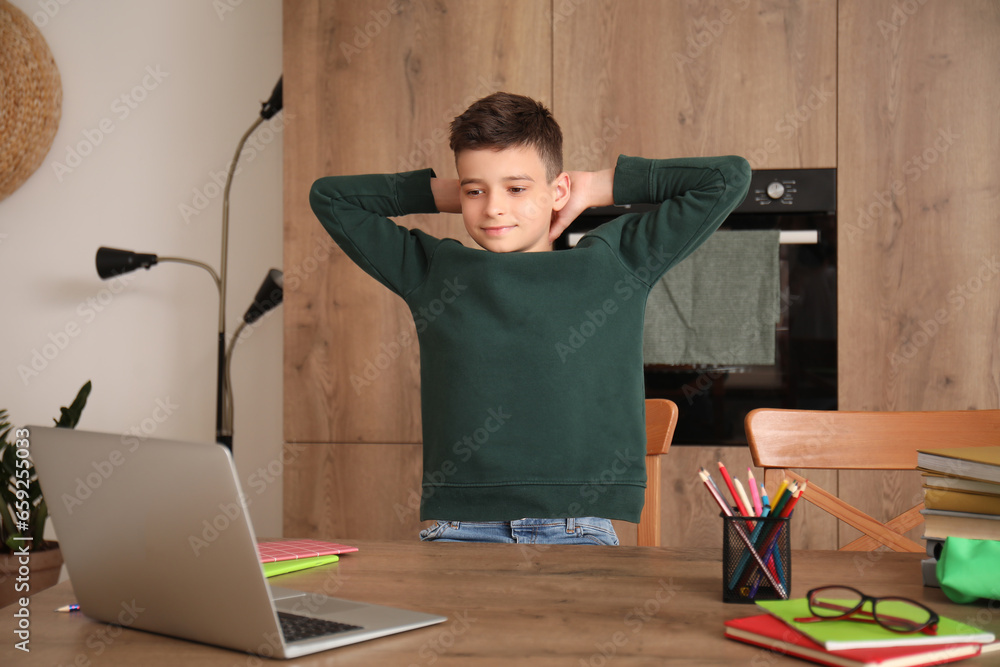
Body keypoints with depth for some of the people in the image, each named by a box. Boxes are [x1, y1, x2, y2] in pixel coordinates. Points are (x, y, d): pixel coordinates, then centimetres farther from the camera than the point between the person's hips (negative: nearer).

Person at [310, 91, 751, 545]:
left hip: (577, 529, 0)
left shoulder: (612, 264, 11)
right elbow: (329, 197, 23)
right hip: (461, 528, 1)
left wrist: (596, 188, 15)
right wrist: (443, 194, 19)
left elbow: (728, 179, 14)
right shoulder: (433, 271, 14)